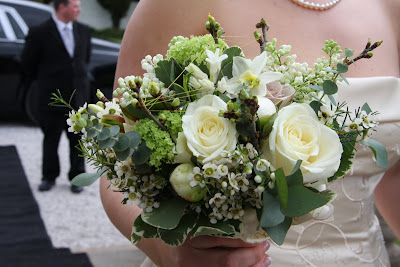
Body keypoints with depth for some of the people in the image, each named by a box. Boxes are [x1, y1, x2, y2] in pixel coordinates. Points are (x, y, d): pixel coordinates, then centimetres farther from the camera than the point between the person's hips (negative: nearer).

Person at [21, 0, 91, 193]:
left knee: (77, 139, 9)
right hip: (52, 96, -3)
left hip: (79, 96, 4)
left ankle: (76, 177, 20)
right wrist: (40, 81, 12)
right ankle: (49, 177, 22)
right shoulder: (40, 33, -9)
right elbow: (28, 61, 2)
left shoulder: (83, 31, 5)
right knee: (51, 139, 8)